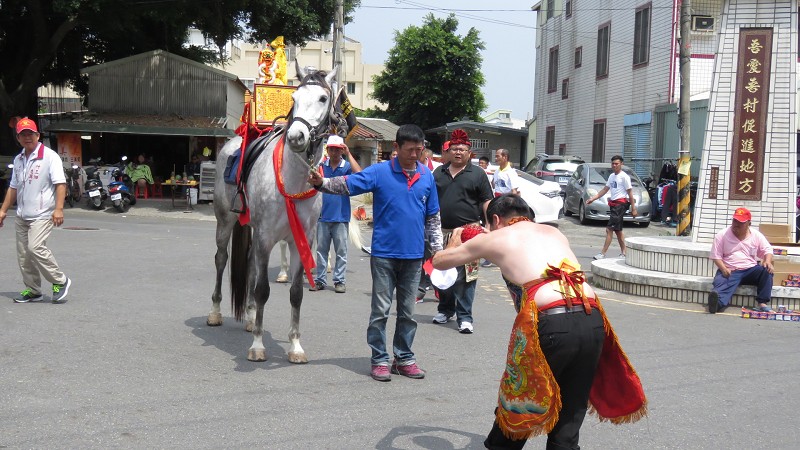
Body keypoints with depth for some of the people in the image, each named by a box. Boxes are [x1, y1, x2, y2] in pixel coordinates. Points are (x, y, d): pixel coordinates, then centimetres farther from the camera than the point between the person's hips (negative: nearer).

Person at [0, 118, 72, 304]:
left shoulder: (49, 156, -7)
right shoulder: (18, 160, 15)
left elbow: (60, 184, -13)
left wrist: (59, 208, -23)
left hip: (42, 215, -7)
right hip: (21, 217, 8)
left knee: (35, 247, -21)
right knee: (23, 255, 8)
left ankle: (60, 281, -6)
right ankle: (32, 290, 19)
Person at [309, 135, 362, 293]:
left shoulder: (347, 166, 0)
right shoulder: (321, 165, 6)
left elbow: (359, 174, -21)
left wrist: (349, 154, -19)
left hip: (341, 216, -2)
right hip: (323, 215, 2)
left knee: (341, 251, 4)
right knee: (321, 249, 9)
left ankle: (339, 280, 11)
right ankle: (320, 280, 16)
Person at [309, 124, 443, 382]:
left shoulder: (427, 176, 5)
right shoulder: (379, 172, -6)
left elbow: (432, 217, 13)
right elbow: (346, 184, -13)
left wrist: (437, 248, 10)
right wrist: (321, 183, -32)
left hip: (413, 256, 3)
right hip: (384, 254, -3)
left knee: (408, 312, 12)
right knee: (381, 310, 2)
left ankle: (404, 358, 24)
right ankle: (379, 360, 13)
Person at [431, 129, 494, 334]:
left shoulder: (477, 174, 4)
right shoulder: (439, 173, 14)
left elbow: (487, 202, 2)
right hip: (443, 232, 4)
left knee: (466, 276, -7)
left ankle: (464, 317, -3)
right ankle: (446, 309, 29)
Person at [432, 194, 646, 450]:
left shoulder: (495, 238, 16)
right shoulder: (554, 232, 28)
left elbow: (439, 262, 29)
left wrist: (455, 243, 50)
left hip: (549, 325, -4)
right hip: (593, 321, 5)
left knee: (515, 408, 17)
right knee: (569, 420, 14)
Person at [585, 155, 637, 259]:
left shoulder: (624, 176, -7)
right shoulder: (611, 176, 17)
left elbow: (630, 193, -9)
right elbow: (605, 189, 23)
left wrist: (633, 208, -11)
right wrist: (593, 198, 16)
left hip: (620, 204, -9)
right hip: (613, 204, 9)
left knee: (609, 229, -13)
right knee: (618, 230, 13)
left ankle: (603, 253, -14)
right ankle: (623, 252, 21)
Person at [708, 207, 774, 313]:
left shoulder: (756, 235, 9)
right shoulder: (722, 235, 1)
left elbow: (767, 250, 12)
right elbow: (716, 256, 0)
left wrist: (768, 261, -12)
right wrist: (723, 269, -19)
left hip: (750, 270, 3)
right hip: (729, 271, -3)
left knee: (767, 271, -25)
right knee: (721, 283, -35)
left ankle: (762, 303, -27)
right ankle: (718, 303, -69)